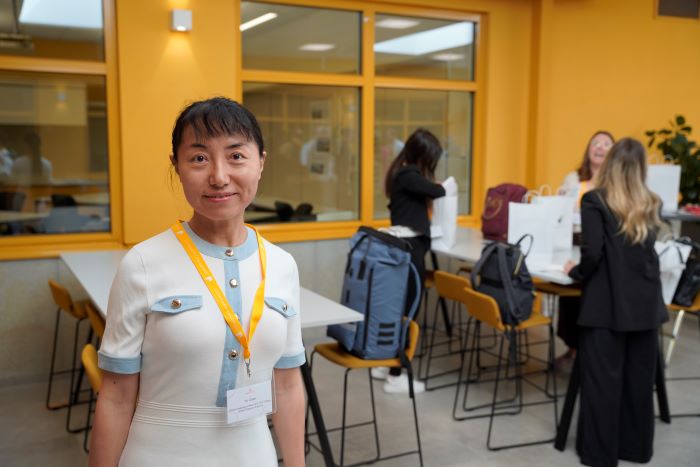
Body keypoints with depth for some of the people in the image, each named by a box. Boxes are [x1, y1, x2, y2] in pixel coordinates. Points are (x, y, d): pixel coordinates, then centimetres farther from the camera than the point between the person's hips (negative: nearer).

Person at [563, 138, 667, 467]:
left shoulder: (595, 201, -8)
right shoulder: (650, 205, 9)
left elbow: (593, 252, -17)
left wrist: (577, 273, 2)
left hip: (608, 302, -5)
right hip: (645, 301, 5)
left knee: (602, 378, 5)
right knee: (639, 377, 15)